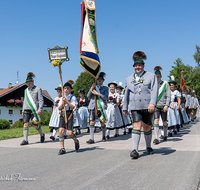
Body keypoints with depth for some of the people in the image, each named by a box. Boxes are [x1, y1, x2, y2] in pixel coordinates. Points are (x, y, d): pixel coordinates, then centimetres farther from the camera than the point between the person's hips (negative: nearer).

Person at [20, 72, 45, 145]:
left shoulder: (38, 89, 2)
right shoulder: (26, 90, 18)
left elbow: (41, 100, -3)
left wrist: (40, 109, -14)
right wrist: (23, 110, 18)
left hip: (34, 110, -5)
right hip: (26, 110, 5)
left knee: (35, 124, -4)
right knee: (25, 124, -7)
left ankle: (42, 135, 23)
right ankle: (25, 140, -7)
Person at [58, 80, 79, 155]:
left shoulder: (73, 97, 1)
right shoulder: (62, 98, 14)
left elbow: (73, 107, -12)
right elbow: (59, 108, 9)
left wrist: (67, 101, -18)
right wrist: (62, 103, -9)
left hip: (69, 115, -4)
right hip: (62, 115, 4)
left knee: (70, 133, -9)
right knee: (61, 131, -11)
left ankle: (76, 141, 25)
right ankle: (62, 148, -3)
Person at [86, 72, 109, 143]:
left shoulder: (105, 88, 11)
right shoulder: (94, 87, 17)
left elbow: (105, 98, -3)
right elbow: (88, 96, 6)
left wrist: (98, 94, -14)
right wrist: (91, 88, -7)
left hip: (101, 107, -1)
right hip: (93, 107, 2)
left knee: (102, 123, 3)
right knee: (91, 123, -8)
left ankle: (104, 137, 24)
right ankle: (92, 139, -6)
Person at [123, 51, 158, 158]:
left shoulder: (151, 76, 5)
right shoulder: (129, 79, 15)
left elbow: (154, 91, -7)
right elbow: (127, 94, 20)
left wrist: (152, 103, -21)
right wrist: (124, 108, 19)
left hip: (147, 107, -2)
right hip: (134, 107, 2)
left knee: (147, 128, 8)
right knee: (136, 126, -12)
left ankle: (148, 147, 29)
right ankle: (135, 150, -16)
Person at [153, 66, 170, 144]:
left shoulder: (165, 84, 1)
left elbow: (168, 96, -3)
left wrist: (166, 105, -13)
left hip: (163, 106, -1)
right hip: (155, 106, 1)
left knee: (164, 122, 8)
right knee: (156, 121, -12)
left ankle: (165, 136, 28)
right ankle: (156, 138, -16)